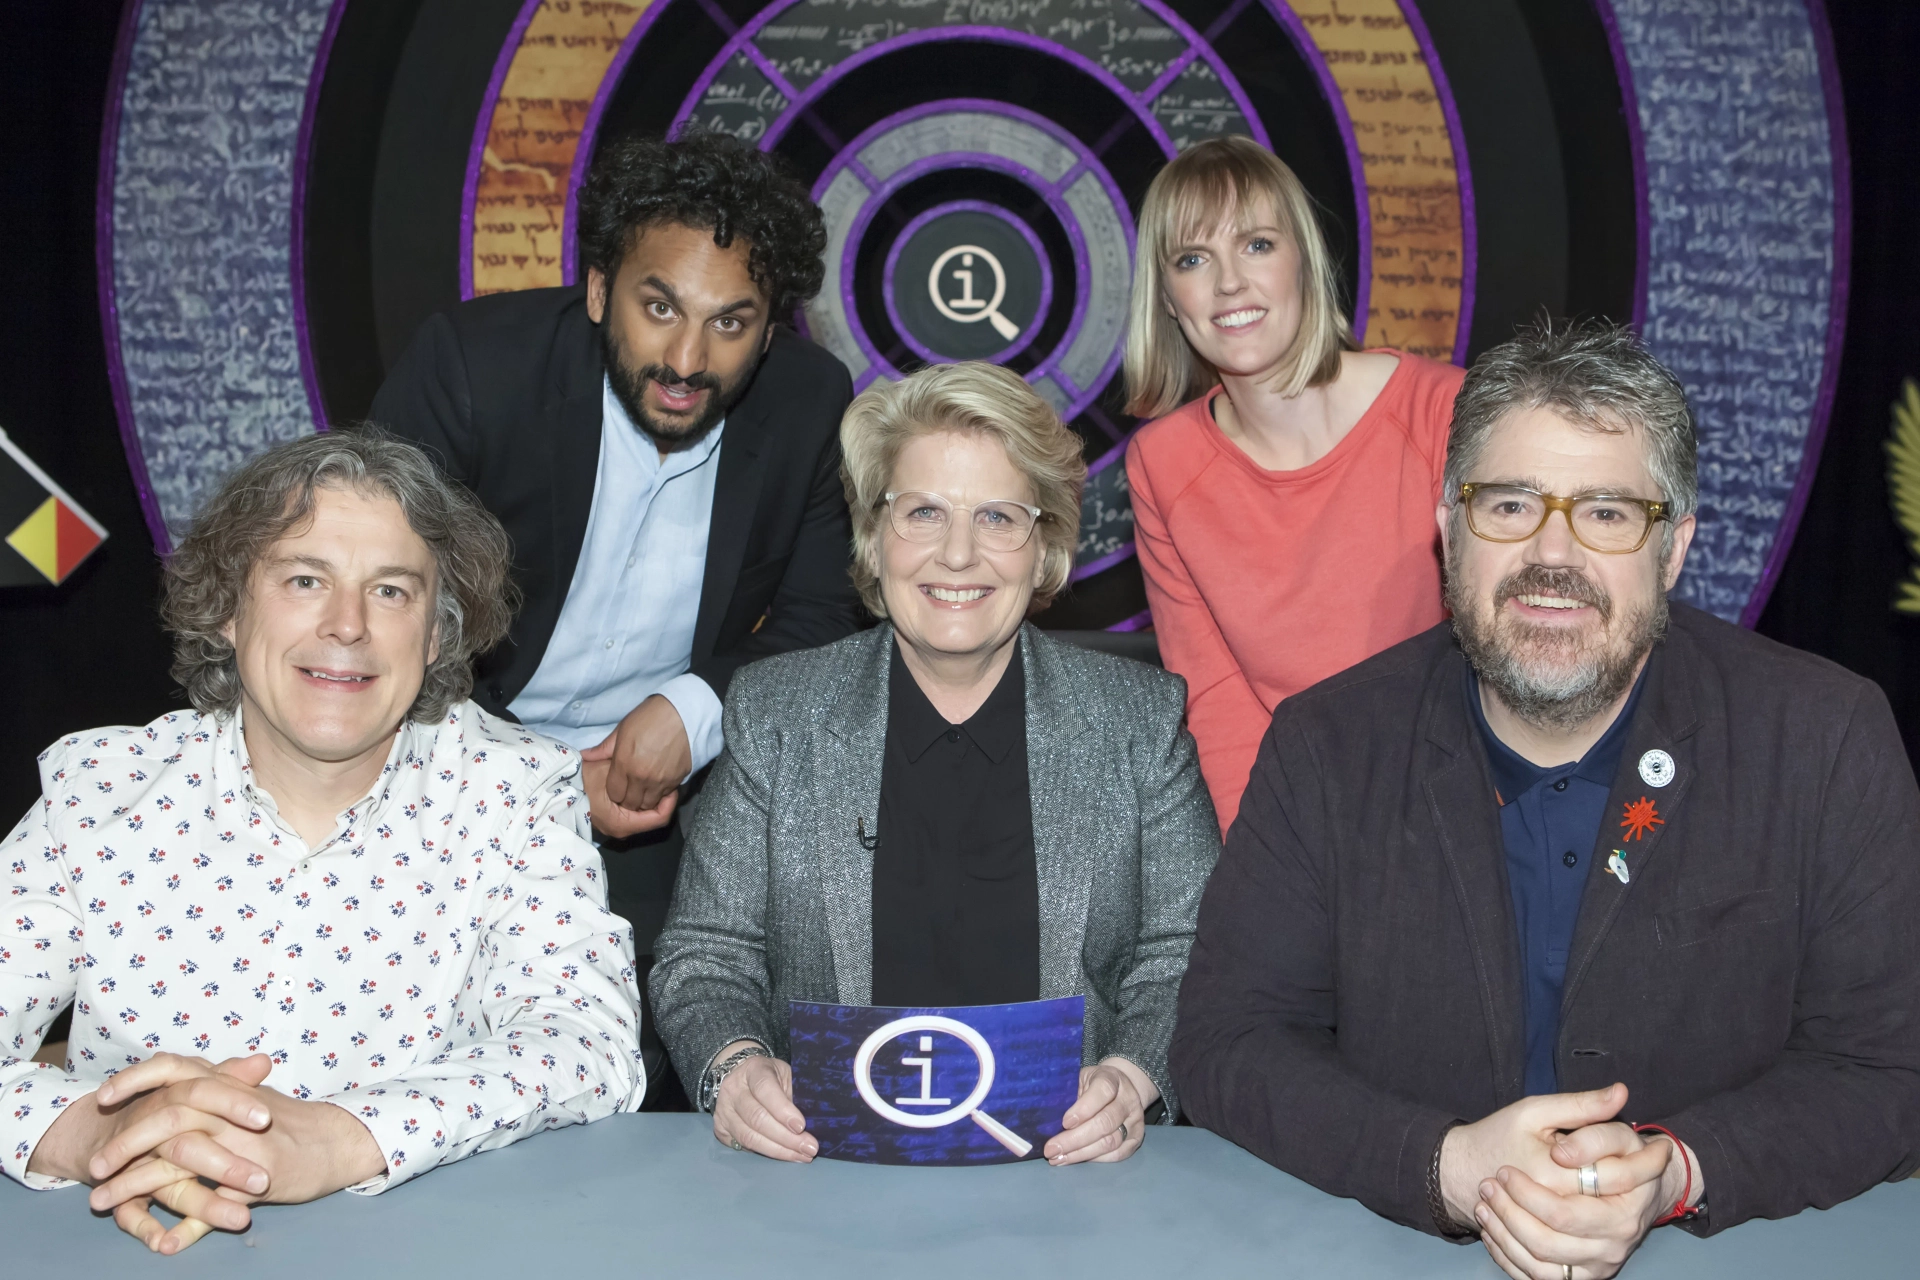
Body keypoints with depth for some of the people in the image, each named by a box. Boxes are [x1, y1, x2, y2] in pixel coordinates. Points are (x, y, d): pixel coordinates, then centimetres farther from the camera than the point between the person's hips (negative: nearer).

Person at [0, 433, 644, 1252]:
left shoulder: (515, 792, -3)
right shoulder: (96, 789, -1)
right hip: (132, 1251, 1)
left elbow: (594, 1040, -14)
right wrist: (90, 1133, -28)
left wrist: (336, 1139, -29)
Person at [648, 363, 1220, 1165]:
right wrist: (735, 1066, -11)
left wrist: (1130, 1079, -12)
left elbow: (1186, 960, 8)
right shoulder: (772, 713, 10)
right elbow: (705, 956, 9)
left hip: (1066, 1167, 0)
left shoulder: (1143, 717, 10)